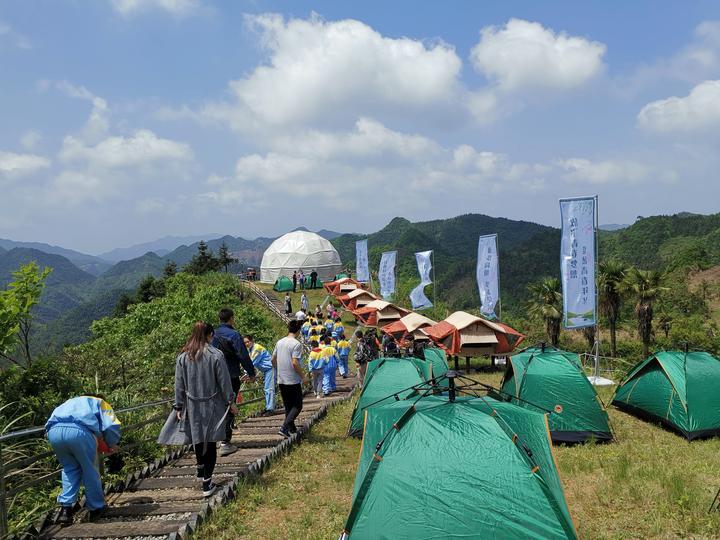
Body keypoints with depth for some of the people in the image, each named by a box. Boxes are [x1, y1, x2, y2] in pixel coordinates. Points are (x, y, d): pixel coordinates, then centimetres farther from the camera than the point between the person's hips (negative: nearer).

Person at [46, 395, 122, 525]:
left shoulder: (71, 402, 43)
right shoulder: (100, 403, 29)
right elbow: (111, 427, 12)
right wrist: (110, 446, 32)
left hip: (54, 431, 4)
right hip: (79, 431, -4)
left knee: (70, 469, 25)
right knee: (90, 470, 16)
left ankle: (65, 508, 16)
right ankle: (96, 508, 27)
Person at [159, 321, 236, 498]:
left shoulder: (182, 357, -1)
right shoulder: (216, 355, -11)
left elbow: (179, 385, 2)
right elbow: (224, 382, -8)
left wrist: (178, 407, 9)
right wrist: (230, 402, 1)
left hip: (192, 407, 3)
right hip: (212, 406, -3)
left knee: (197, 438, 21)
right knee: (210, 442, 3)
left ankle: (201, 468, 39)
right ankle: (207, 483, 3)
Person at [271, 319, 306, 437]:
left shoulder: (279, 342, 7)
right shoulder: (296, 344, -15)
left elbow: (273, 359, 14)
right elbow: (295, 363, -21)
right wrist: (303, 376, -10)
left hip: (281, 380, 7)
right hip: (293, 381, -7)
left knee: (288, 406, 17)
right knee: (297, 406, 2)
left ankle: (292, 428, 23)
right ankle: (284, 428, -11)